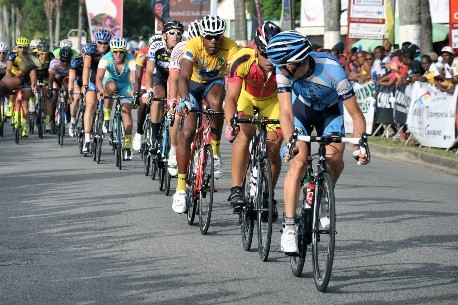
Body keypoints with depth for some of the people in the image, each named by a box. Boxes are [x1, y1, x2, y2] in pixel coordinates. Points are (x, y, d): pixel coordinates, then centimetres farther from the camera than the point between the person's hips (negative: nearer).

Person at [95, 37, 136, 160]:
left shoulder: (130, 60, -29)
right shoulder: (106, 58, -28)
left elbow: (135, 78, -38)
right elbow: (98, 78, -35)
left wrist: (136, 92, -57)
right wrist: (101, 91, -54)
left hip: (125, 84, 0)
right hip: (110, 80, 0)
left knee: (126, 111, -15)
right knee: (111, 87, -36)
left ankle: (128, 145, -14)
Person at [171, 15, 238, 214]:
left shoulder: (230, 48, -28)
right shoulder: (193, 46, -31)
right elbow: (183, 76, -42)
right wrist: (184, 100, -59)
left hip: (215, 83, 1)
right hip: (193, 84, -1)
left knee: (215, 103, -36)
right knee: (187, 133, -14)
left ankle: (215, 151, -15)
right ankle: (181, 186, -6)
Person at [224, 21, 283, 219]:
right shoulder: (242, 60, -36)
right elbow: (231, 97, -36)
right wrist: (230, 123, -52)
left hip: (272, 100, 1)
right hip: (246, 96, -1)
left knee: (273, 146, -10)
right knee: (245, 132, -27)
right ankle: (236, 190, -26)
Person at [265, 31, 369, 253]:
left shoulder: (332, 70, -36)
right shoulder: (284, 70, -30)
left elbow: (356, 115, -31)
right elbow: (286, 112, -32)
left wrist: (359, 145, -42)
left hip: (330, 111, 0)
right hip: (302, 108, 1)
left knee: (335, 159, -21)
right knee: (298, 162, -18)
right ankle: (289, 227, -17)